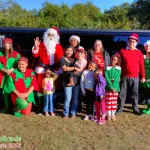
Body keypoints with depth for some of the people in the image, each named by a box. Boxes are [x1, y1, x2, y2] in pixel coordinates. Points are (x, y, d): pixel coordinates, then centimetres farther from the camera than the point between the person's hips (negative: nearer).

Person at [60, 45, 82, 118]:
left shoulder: (75, 59, 14)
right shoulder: (62, 59, 1)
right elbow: (64, 68, -14)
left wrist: (81, 69, -8)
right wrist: (74, 68, -19)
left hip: (77, 81, 4)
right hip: (67, 82, -4)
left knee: (75, 98, 8)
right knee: (68, 98, -4)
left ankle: (73, 113, 20)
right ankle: (65, 113, 12)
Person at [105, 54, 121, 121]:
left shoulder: (118, 69, 1)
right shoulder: (107, 68, -2)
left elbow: (117, 79, -7)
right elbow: (107, 79, -10)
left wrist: (114, 87, -18)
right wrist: (111, 87, -18)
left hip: (115, 87, 1)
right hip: (108, 87, -1)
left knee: (114, 101, 9)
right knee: (108, 101, 3)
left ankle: (113, 114, 19)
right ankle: (109, 114, 13)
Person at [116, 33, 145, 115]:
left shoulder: (139, 52, 4)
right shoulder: (122, 51, 1)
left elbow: (141, 65, 4)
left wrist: (143, 76, 3)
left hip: (135, 77, 1)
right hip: (124, 76, -1)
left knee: (134, 93, 10)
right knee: (122, 93, 6)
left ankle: (135, 109, 22)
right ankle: (120, 108, 19)